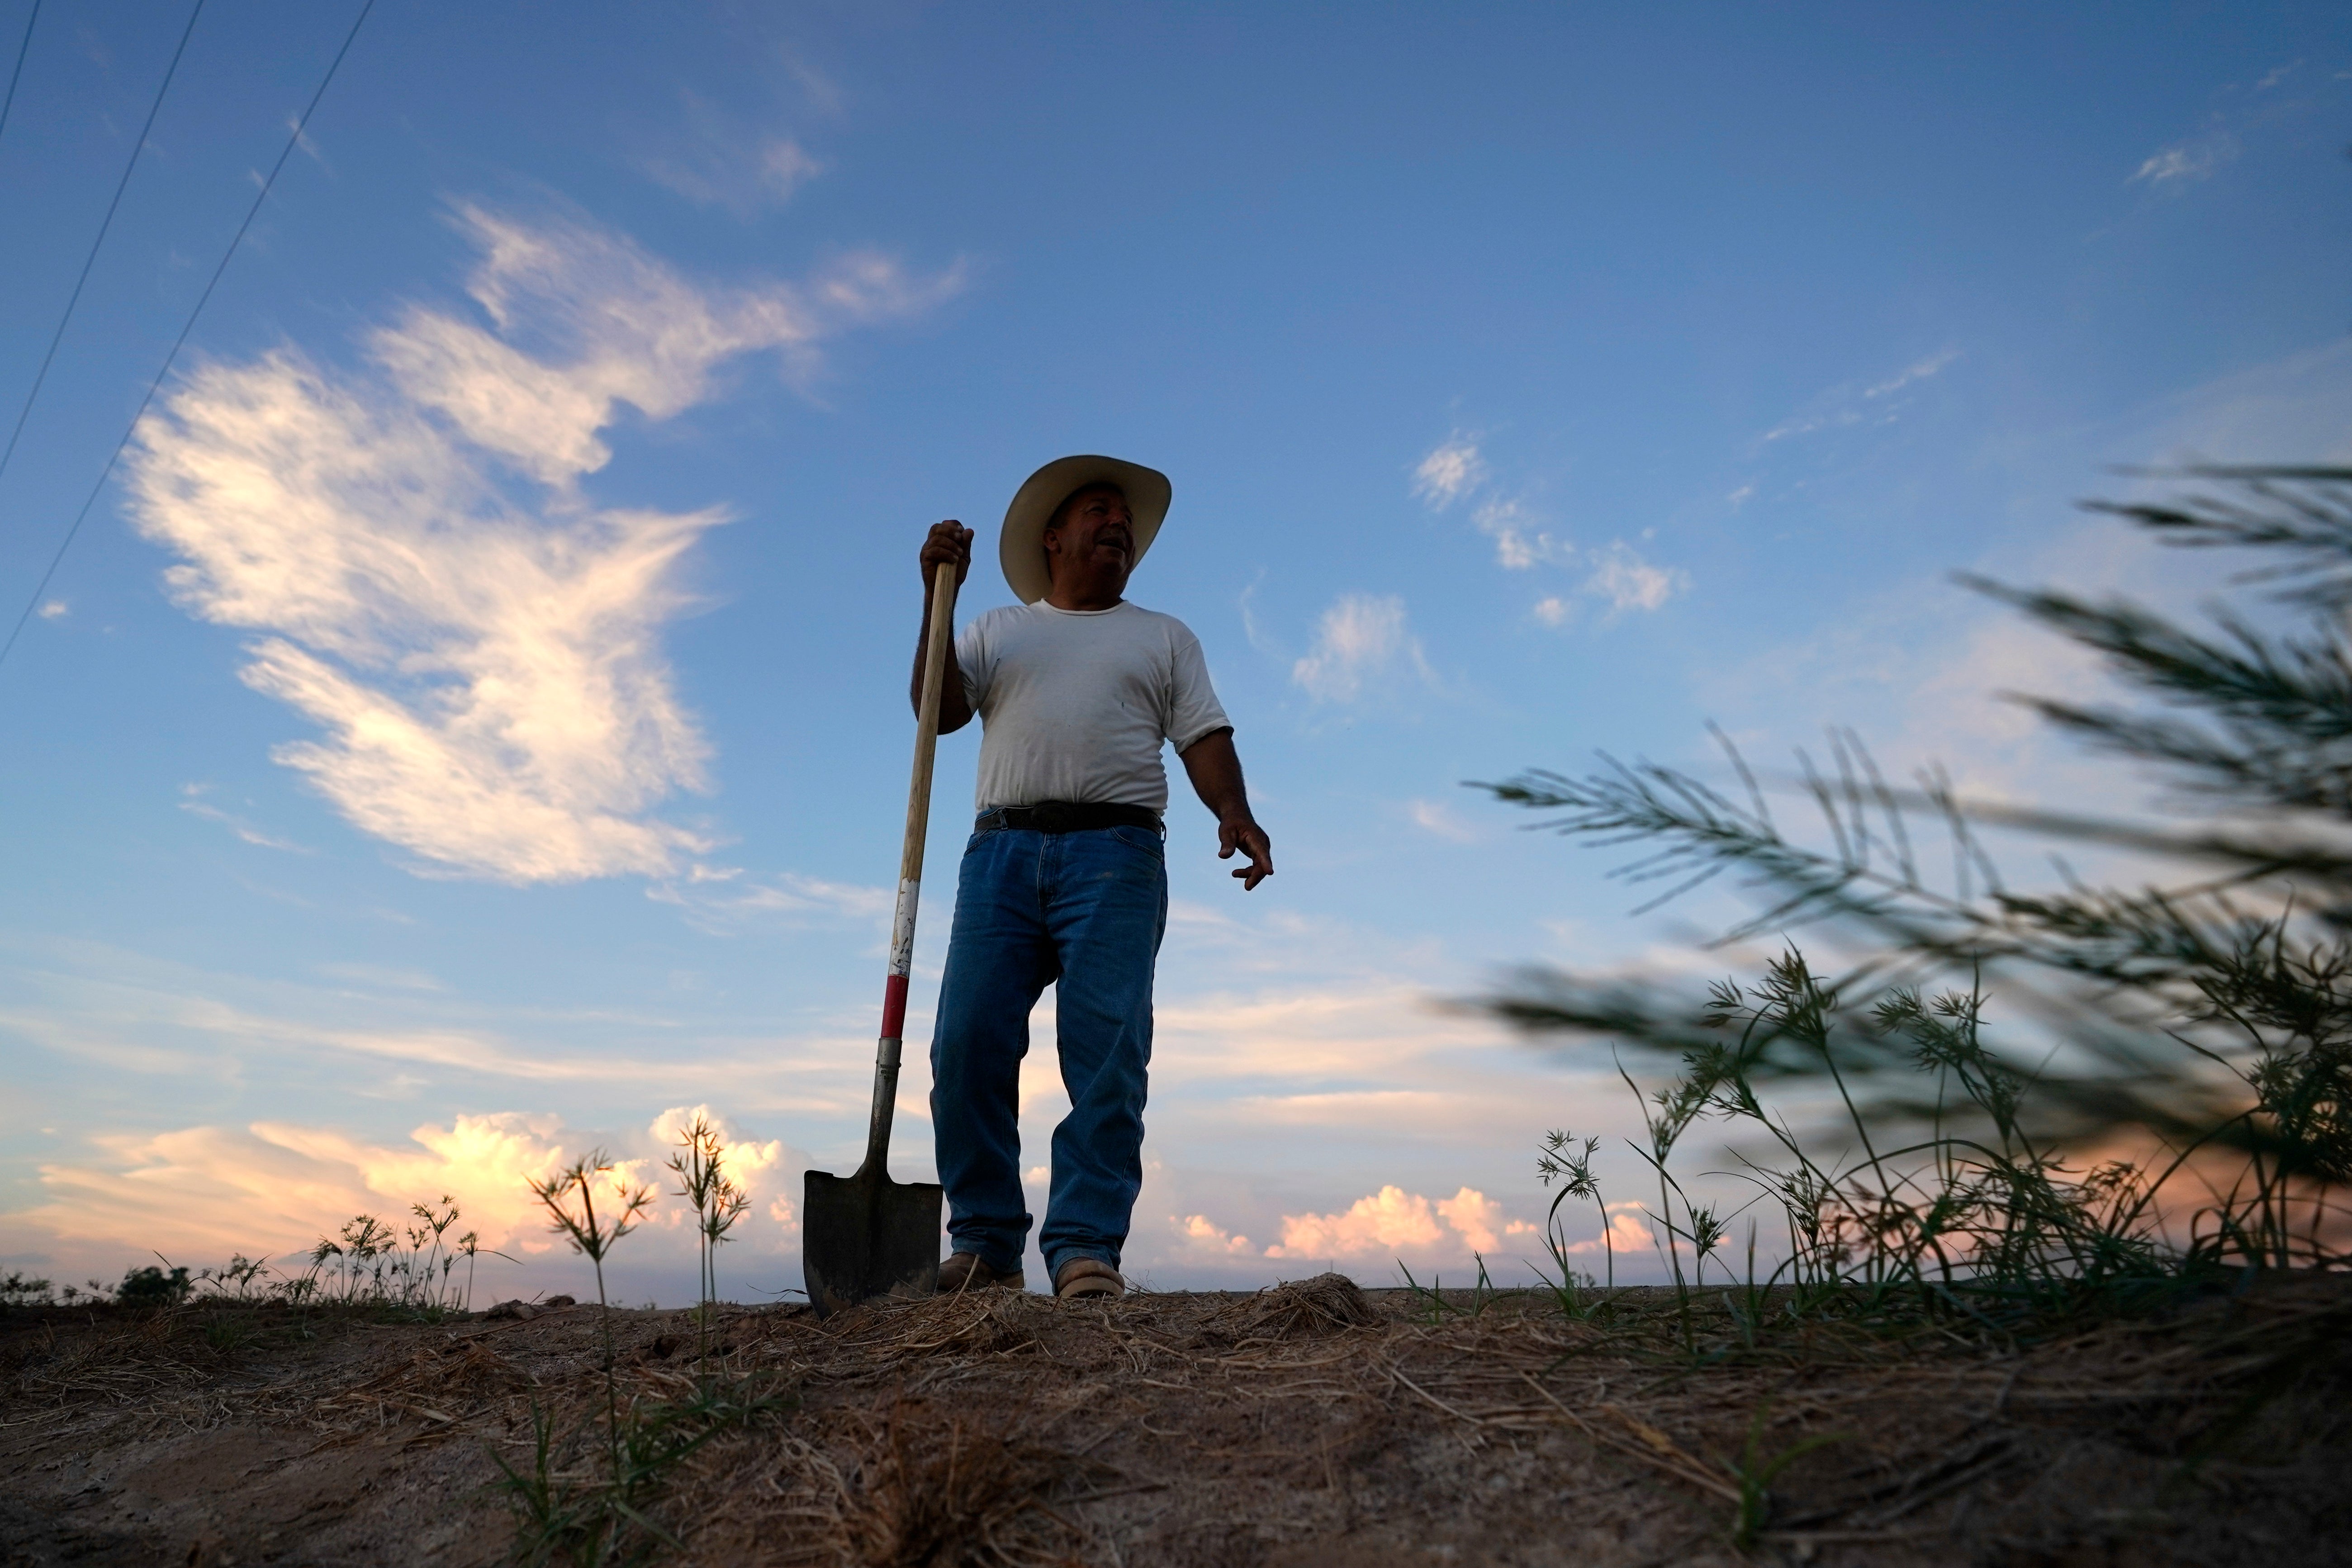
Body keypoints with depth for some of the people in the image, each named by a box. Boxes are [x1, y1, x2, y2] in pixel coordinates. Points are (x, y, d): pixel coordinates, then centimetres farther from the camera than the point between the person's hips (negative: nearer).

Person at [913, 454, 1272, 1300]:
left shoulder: (1165, 637, 22)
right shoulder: (998, 628, 24)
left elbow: (1205, 740, 9)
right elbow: (938, 709, 9)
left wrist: (1233, 809, -11)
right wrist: (937, 594, 1)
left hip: (1114, 855, -1)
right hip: (1002, 850, 1)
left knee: (1107, 1056, -11)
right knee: (968, 1047, -8)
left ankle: (1086, 1250, -8)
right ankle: (984, 1245, 2)